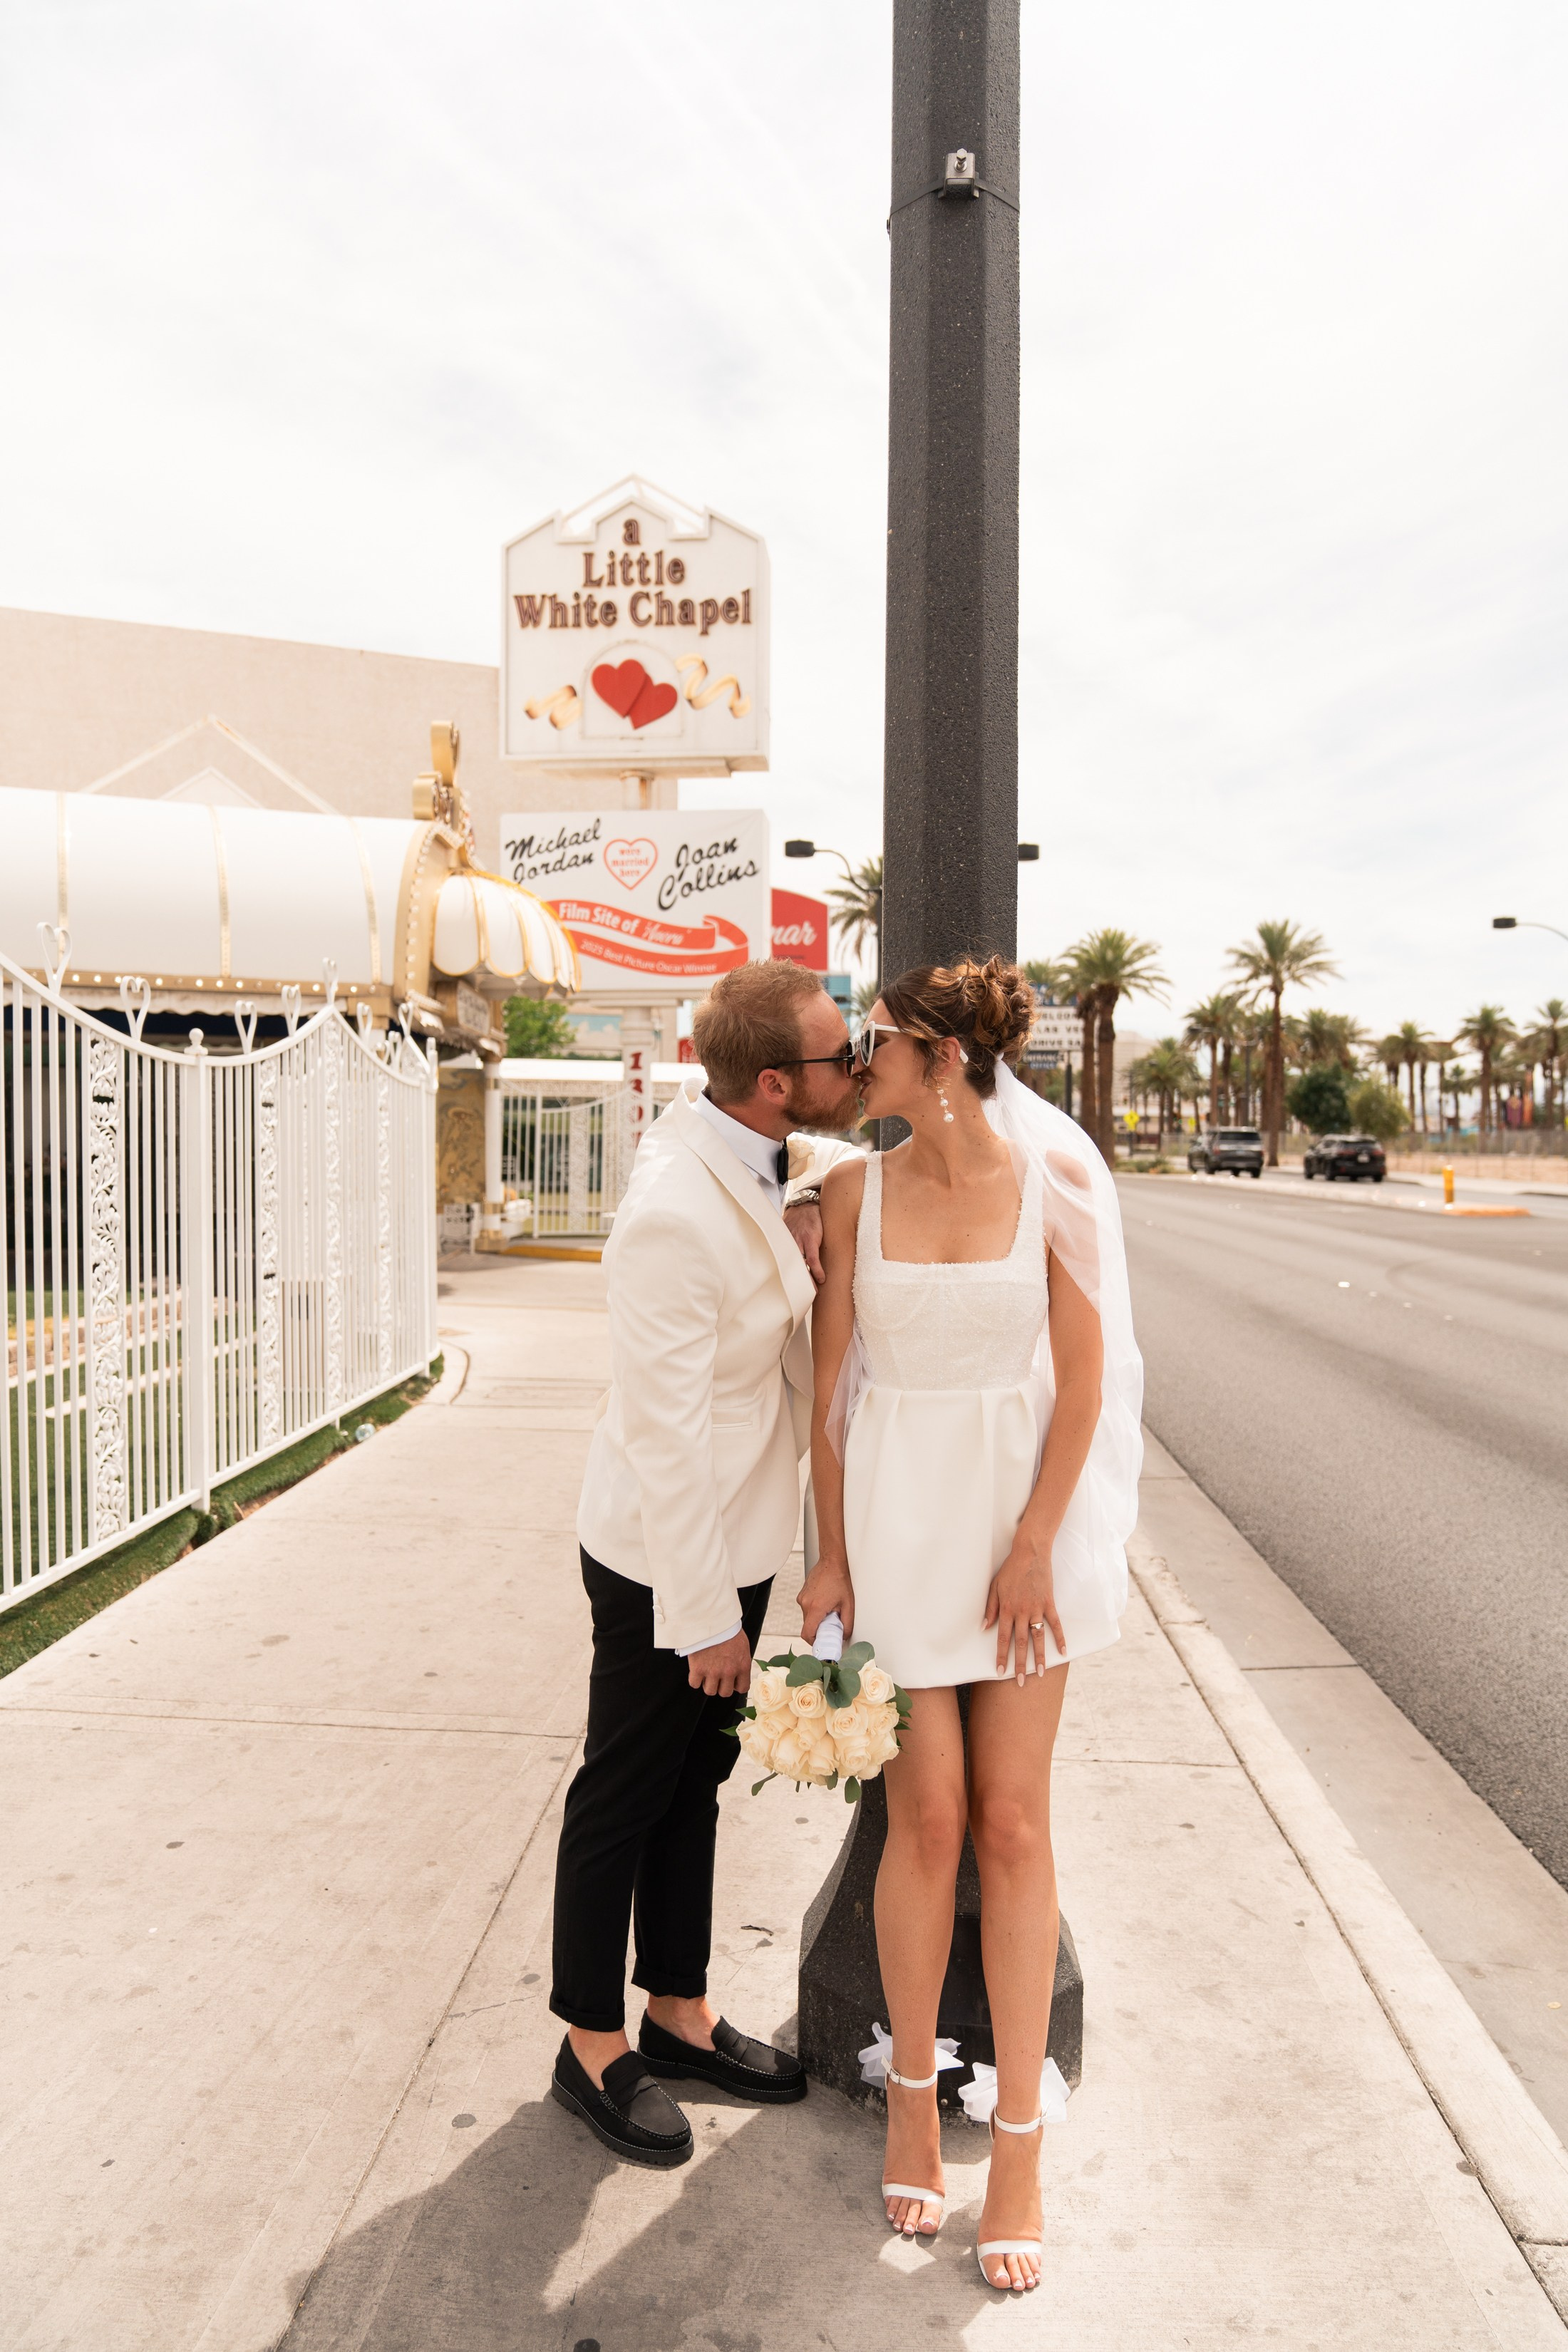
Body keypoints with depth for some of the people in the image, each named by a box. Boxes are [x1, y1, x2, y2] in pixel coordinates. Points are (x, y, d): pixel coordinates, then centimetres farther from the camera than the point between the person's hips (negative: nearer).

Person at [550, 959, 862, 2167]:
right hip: (665, 1556, -8)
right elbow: (664, 1434, -26)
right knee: (625, 1796, 11)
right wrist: (705, 1612, -18)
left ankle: (678, 2010, 41)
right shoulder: (675, 1215, -30)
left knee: (697, 1779, 22)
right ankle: (594, 2046, 33)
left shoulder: (778, 1157, -5)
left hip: (740, 1528, 9)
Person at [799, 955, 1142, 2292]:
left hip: (1026, 1509, -1)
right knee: (930, 1816, 5)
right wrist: (832, 1554, 1)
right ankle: (912, 2093, 29)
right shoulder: (856, 1191, -3)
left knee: (1013, 1821, 4)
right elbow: (829, 1381, 2)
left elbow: (1085, 1376, -5)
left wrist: (1038, 1545, -8)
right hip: (898, 1514, 1)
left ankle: (1020, 2141, 21)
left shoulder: (1058, 1175, -8)